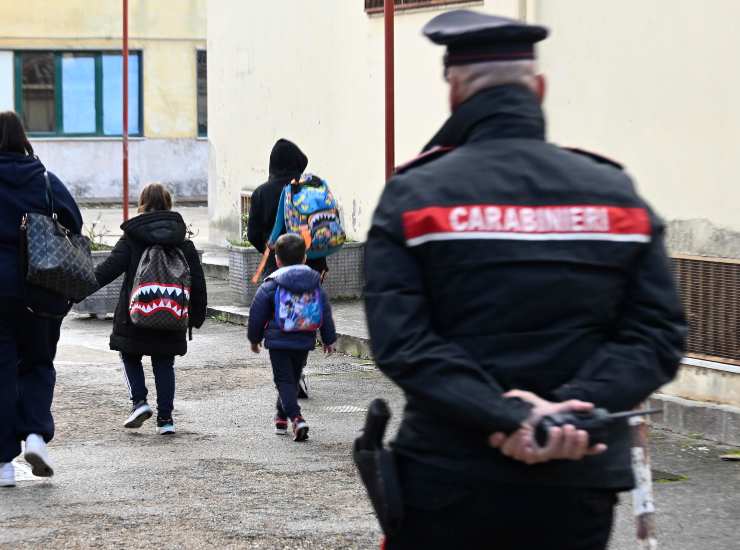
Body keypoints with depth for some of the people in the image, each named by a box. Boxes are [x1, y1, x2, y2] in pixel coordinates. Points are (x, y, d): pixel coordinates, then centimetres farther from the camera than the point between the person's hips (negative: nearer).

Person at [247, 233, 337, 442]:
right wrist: (329, 339, 20)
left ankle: (296, 418, -22)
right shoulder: (315, 284, 5)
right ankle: (282, 417, 32)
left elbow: (257, 313, -3)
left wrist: (254, 338, 11)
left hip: (279, 342, -4)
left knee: (284, 381, -2)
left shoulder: (271, 285, -7)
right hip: (304, 342, 4)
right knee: (293, 379, 20)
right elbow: (325, 313, 10)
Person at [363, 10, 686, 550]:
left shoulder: (414, 196, -3)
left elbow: (400, 339, -14)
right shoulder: (617, 195, 5)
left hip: (447, 483, -2)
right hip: (578, 483, 2)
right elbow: (659, 333, -3)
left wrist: (512, 418, -19)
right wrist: (573, 407, -14)